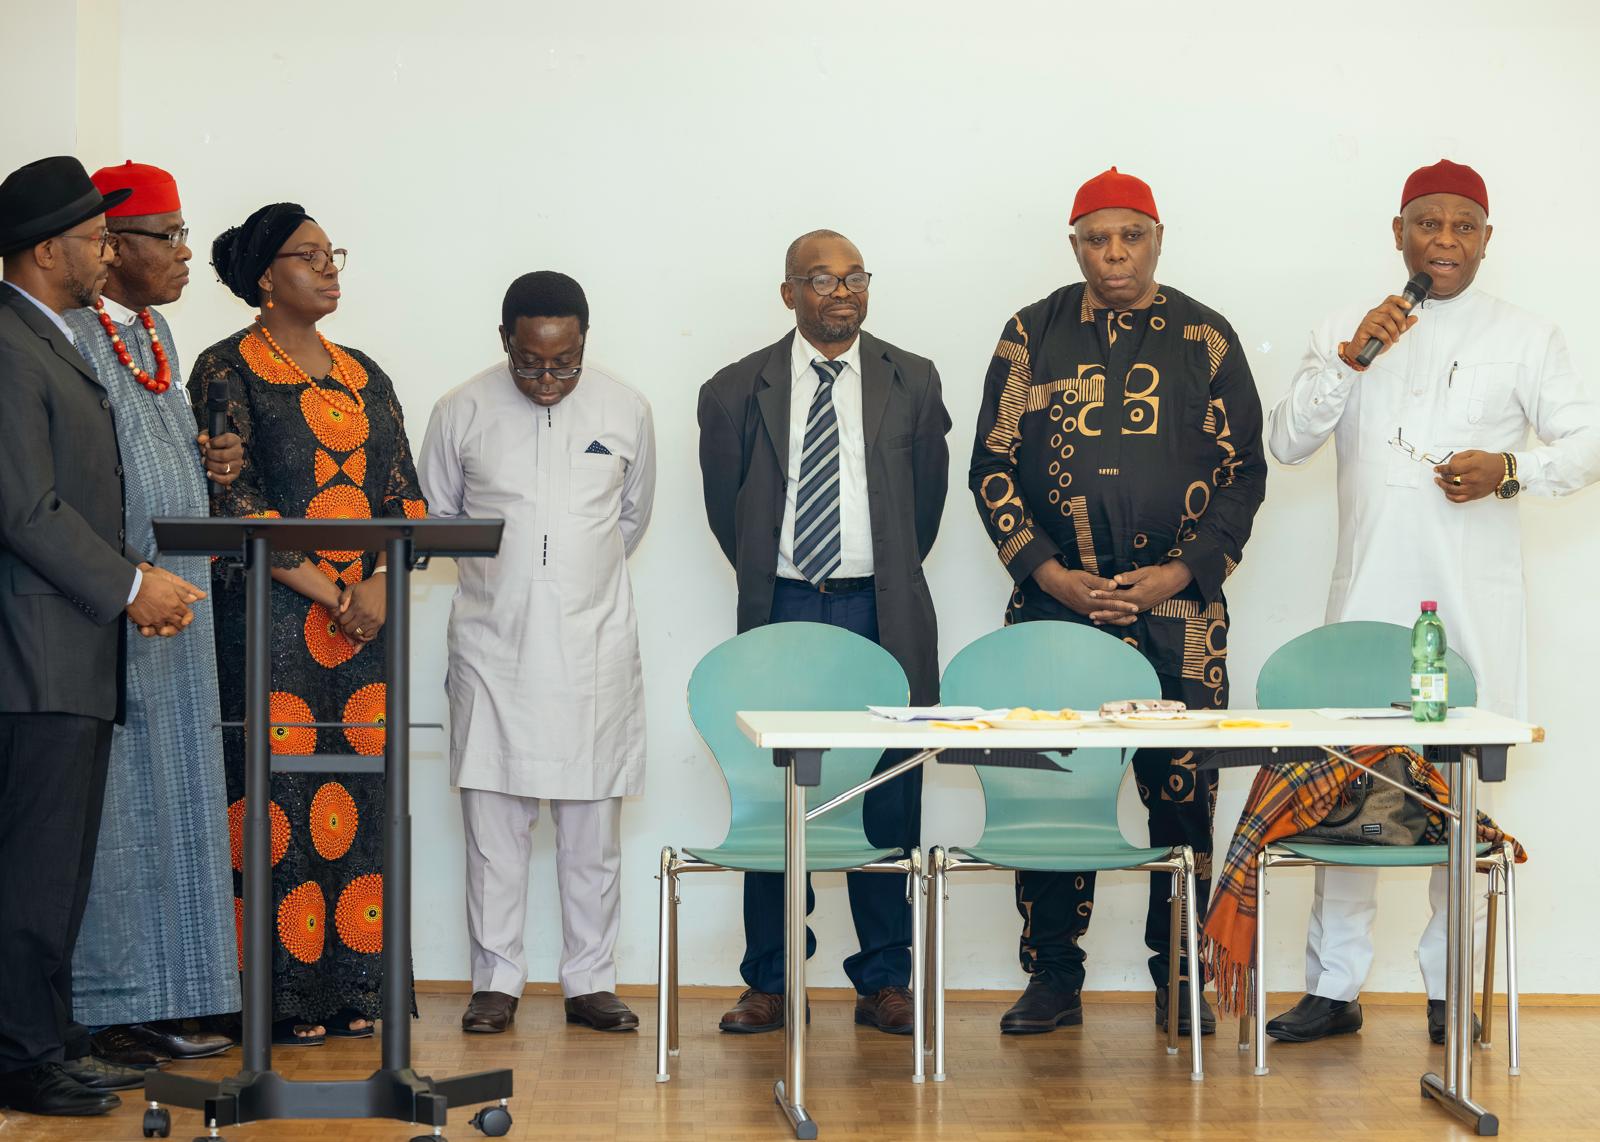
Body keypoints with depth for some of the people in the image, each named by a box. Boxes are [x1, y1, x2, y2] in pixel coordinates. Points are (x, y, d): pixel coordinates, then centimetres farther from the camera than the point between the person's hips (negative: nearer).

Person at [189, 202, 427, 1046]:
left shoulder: (363, 376, 16)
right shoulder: (227, 369, -1)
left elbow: (405, 496, 11)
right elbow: (234, 503, -10)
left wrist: (379, 587, -7)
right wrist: (326, 591, -14)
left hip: (366, 620, 5)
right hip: (269, 620, -5)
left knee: (359, 801, 4)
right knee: (277, 797, -6)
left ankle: (353, 988, 10)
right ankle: (280, 999, 0)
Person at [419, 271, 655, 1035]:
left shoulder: (625, 412, 1)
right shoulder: (462, 412, -2)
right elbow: (435, 515, 11)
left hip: (594, 646, 1)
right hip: (493, 642, -1)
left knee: (593, 822, 4)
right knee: (493, 817, 1)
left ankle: (590, 981, 13)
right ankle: (497, 980, 11)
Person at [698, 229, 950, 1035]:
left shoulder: (912, 382, 7)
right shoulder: (738, 391, 4)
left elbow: (928, 494, 13)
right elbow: (725, 505, 12)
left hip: (882, 616, 0)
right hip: (782, 612, 0)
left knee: (888, 800, 1)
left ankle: (884, 980, 11)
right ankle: (768, 983, 12)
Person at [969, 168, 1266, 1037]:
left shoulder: (1206, 339, 8)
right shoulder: (1033, 335, 8)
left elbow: (1244, 472, 7)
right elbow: (991, 467, 7)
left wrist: (1187, 569, -6)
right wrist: (1048, 571, -5)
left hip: (1179, 607, 0)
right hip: (1055, 600, 0)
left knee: (1182, 792, 1)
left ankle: (1179, 978, 13)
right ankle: (1053, 979, 12)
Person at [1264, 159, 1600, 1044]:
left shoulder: (1526, 339, 8)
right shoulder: (1345, 333, 12)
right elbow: (1286, 444, 4)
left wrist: (1513, 469, -13)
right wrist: (1350, 358, -9)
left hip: (1475, 603, -1)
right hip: (1368, 595, 1)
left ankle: (1452, 988, 11)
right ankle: (1334, 987, 6)